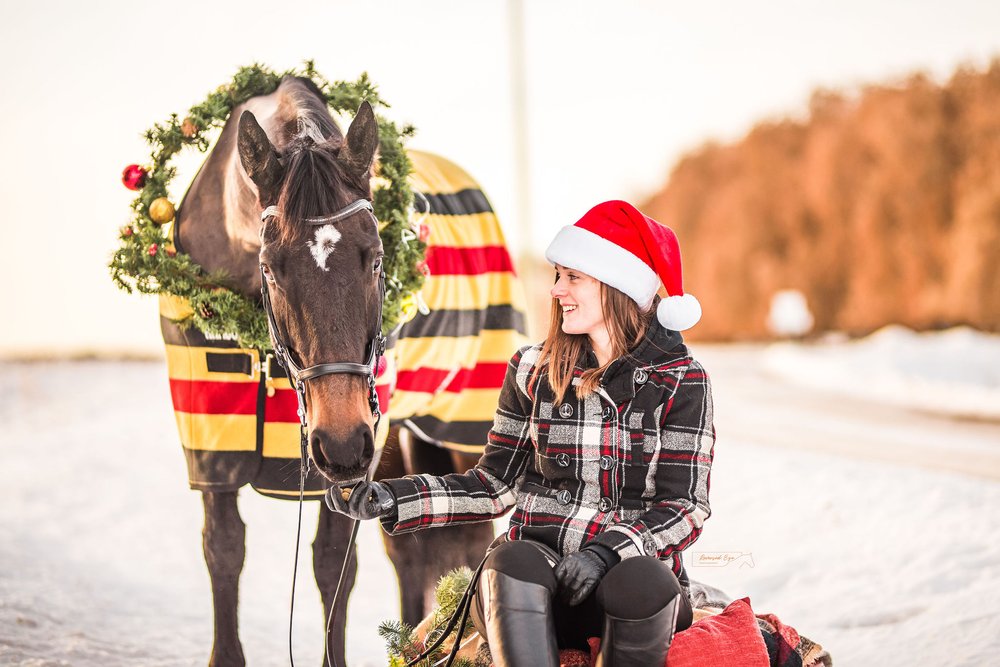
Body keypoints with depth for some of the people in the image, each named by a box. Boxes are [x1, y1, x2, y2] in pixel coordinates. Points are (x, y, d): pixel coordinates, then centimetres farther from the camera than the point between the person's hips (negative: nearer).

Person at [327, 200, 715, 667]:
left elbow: (685, 507, -3)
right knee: (515, 561, -33)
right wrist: (389, 499, 3)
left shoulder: (681, 381, 1)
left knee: (640, 583, -36)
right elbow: (496, 485, 14)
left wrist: (611, 548, -21)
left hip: (636, 565, -1)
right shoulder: (533, 370, 9)